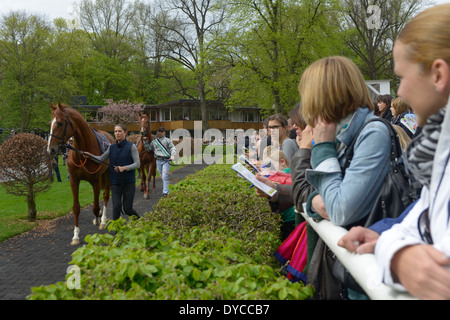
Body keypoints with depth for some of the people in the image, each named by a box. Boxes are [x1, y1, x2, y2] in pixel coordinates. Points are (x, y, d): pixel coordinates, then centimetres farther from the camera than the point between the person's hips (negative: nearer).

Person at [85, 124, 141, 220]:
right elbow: (101, 159, 7)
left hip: (128, 182, -3)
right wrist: (89, 155, -10)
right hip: (115, 182, 3)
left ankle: (138, 219, 32)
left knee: (127, 209, 1)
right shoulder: (112, 147, 8)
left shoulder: (131, 146, -5)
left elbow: (137, 164, -9)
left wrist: (124, 168, -22)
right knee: (116, 207, -6)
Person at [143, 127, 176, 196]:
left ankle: (165, 192, -12)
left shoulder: (168, 140, 4)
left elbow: (173, 148, -4)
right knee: (162, 176, 13)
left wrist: (172, 155, -22)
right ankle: (165, 188, 29)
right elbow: (148, 149, 17)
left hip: (166, 160, -4)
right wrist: (145, 142, 6)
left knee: (165, 176, -13)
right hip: (158, 161, 4)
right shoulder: (154, 141, 14)